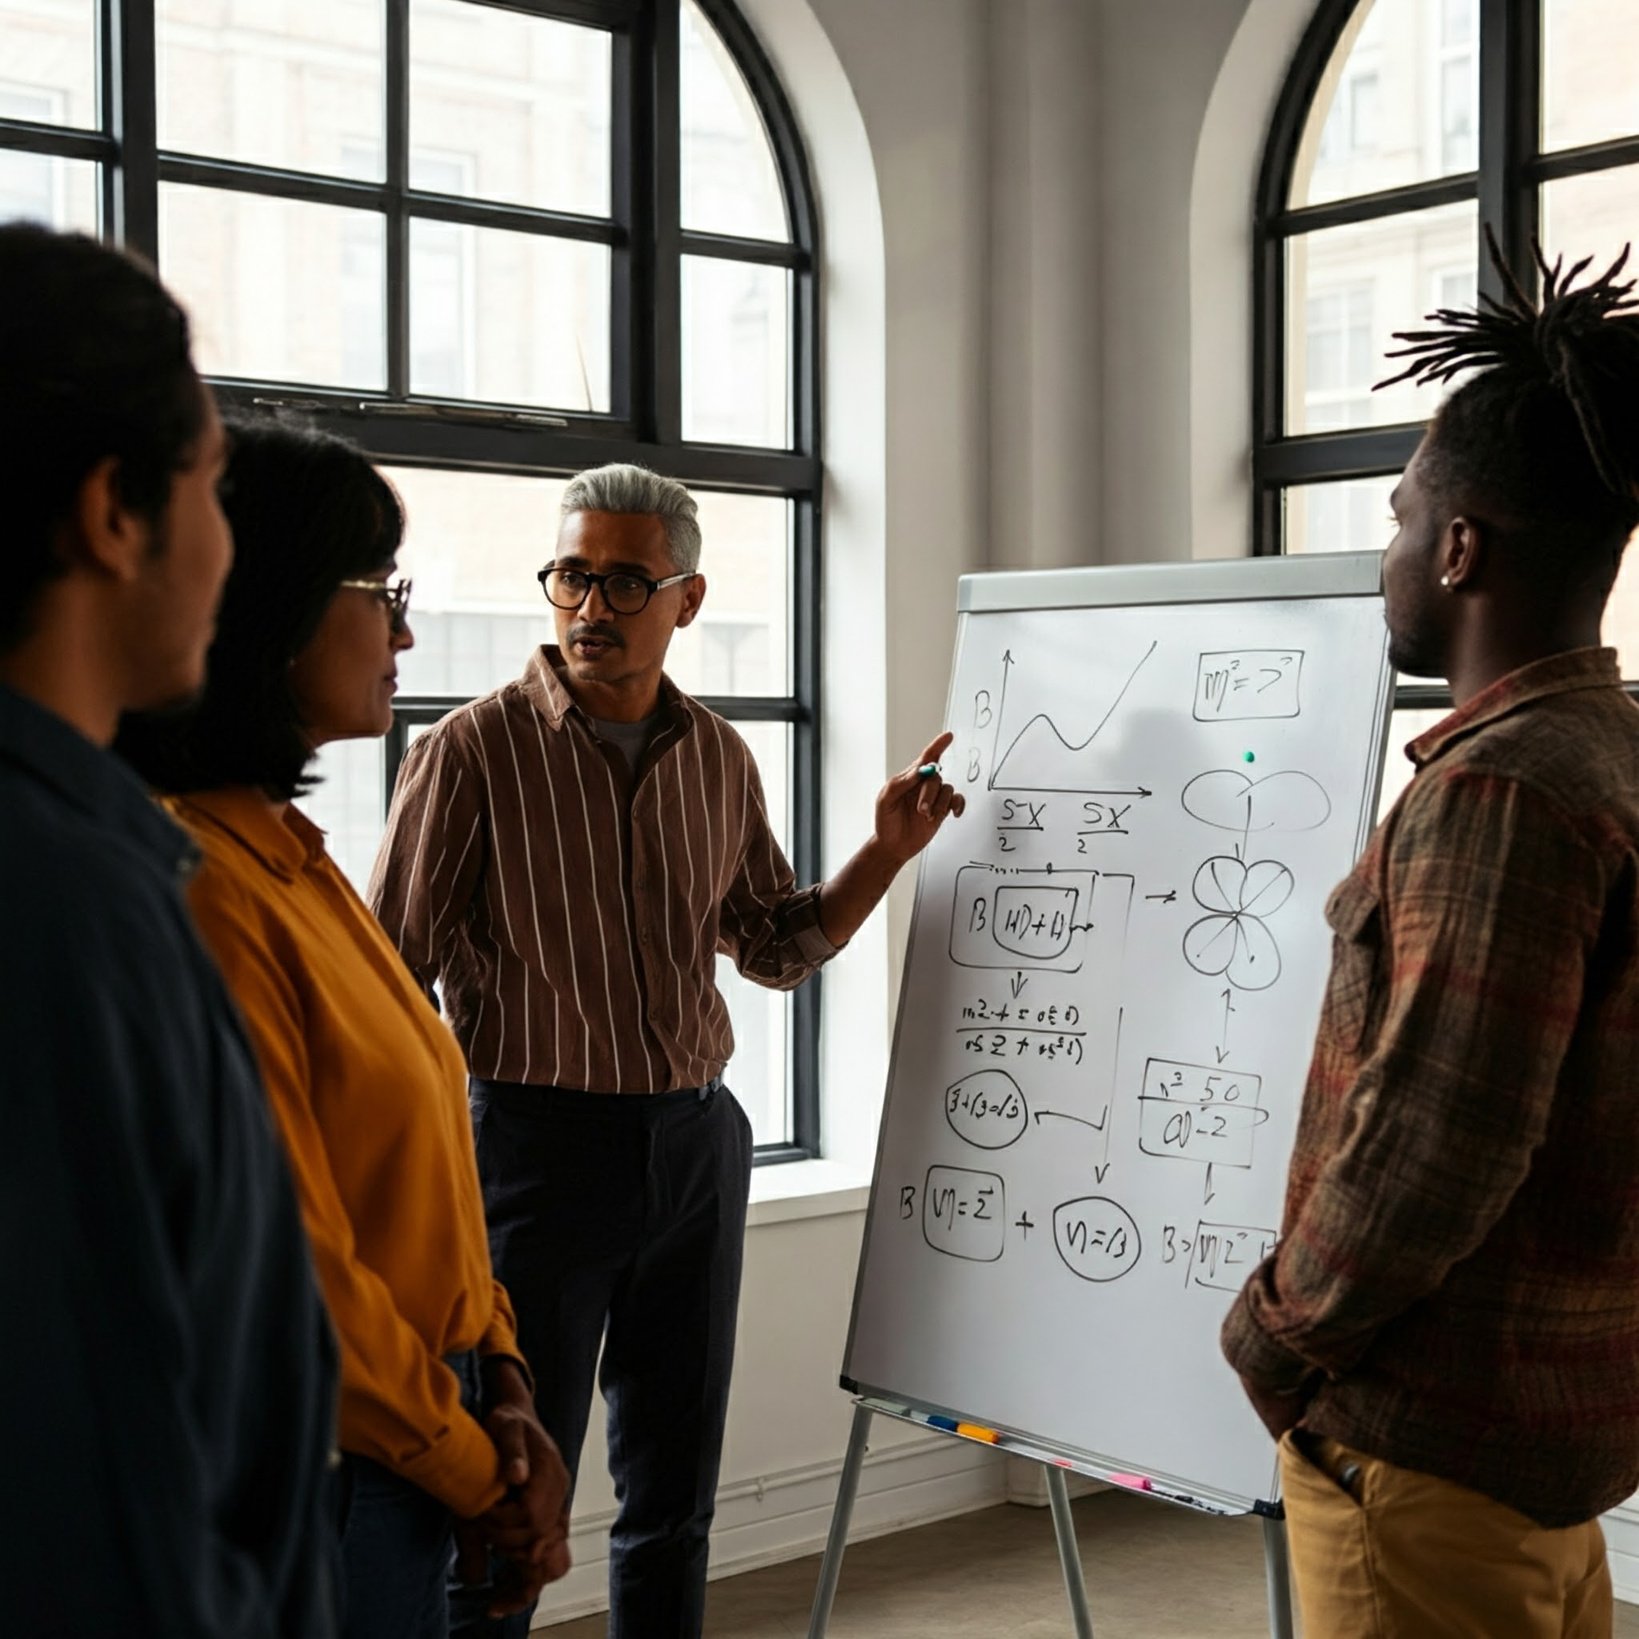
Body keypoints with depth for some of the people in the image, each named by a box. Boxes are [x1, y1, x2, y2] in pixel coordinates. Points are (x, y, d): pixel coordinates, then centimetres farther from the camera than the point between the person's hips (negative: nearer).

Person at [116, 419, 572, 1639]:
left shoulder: (291, 856, 9)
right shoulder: (204, 887, -22)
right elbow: (291, 1274, -23)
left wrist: (498, 1389, 0)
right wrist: (480, 1480, -11)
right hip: (321, 1495, -9)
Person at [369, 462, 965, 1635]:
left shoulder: (720, 759, 7)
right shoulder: (477, 748, -8)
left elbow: (778, 947, 17)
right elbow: (390, 977, -7)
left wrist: (889, 853, 2)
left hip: (698, 1145, 5)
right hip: (540, 1140, -5)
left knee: (674, 1500, 16)